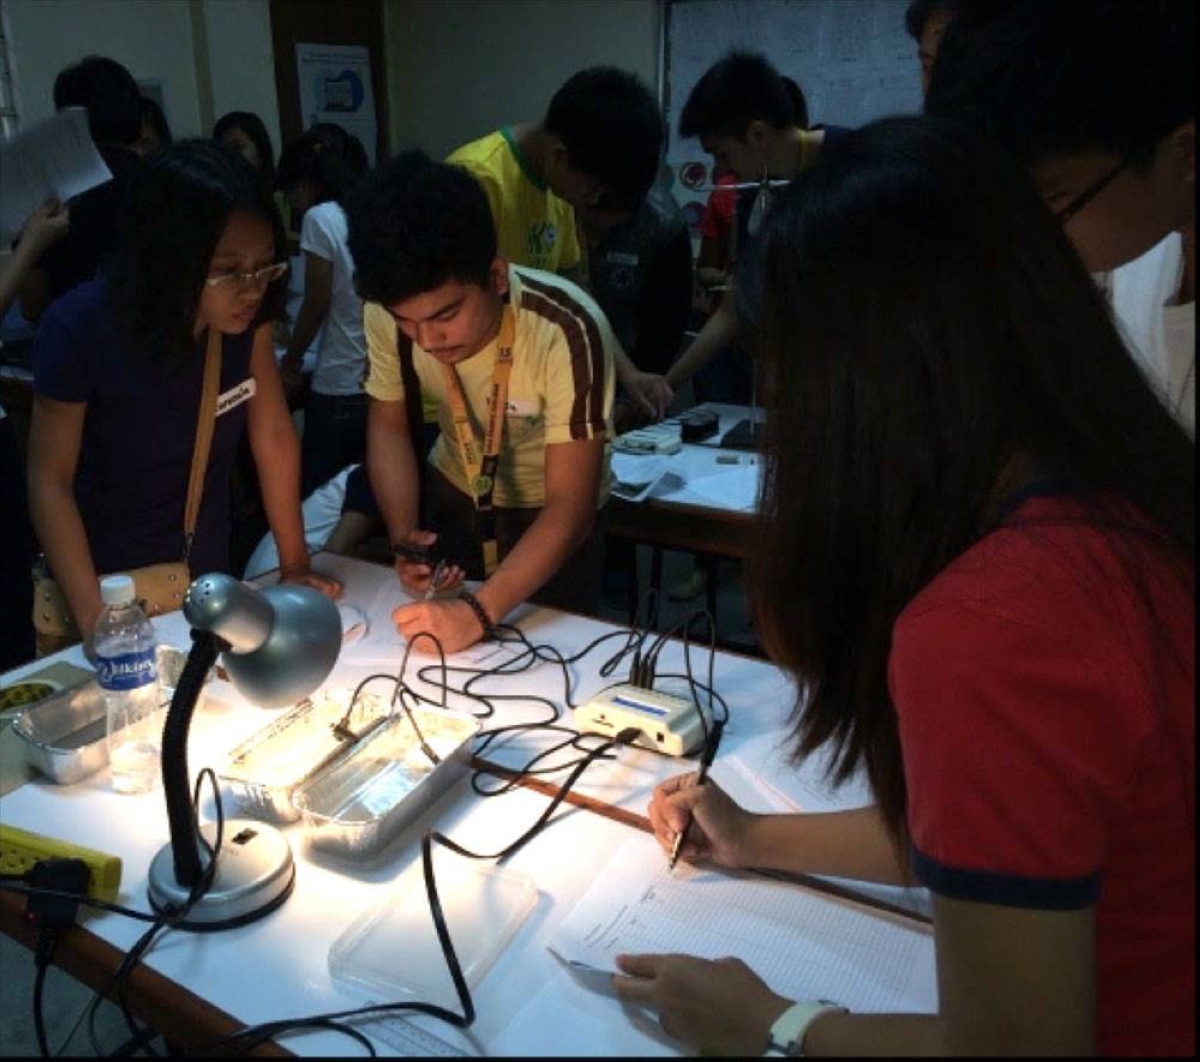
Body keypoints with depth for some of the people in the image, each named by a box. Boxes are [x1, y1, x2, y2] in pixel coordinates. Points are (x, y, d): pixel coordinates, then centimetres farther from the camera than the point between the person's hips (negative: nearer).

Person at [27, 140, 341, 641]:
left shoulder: (247, 313, -15)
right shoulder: (78, 330, -24)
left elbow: (274, 436, -7)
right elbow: (50, 481, -18)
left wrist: (295, 564, -6)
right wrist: (96, 621, -24)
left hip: (207, 576, 3)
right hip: (107, 581, -3)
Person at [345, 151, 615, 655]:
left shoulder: (568, 331, -35)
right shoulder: (389, 314, -22)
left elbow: (569, 505, -32)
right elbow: (388, 426, -5)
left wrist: (480, 611, -43)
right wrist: (403, 537, -20)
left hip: (551, 518, -3)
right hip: (454, 497, 4)